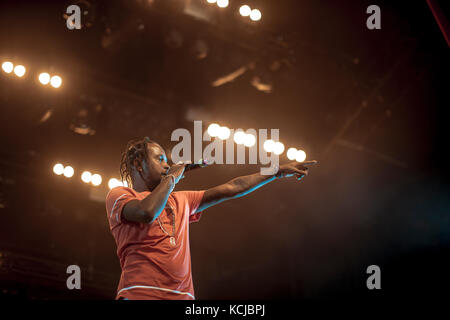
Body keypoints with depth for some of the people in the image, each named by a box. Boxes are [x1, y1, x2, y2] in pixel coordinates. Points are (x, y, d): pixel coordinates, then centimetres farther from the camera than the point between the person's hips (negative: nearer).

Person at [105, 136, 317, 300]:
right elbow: (147, 212, -13)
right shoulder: (119, 196, 10)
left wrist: (279, 171, 28)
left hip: (182, 295, 5)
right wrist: (171, 178, 4)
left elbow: (232, 189, 29)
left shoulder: (179, 201, 28)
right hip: (140, 294, -5)